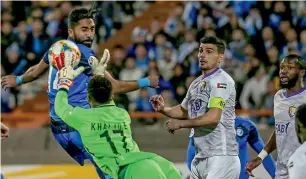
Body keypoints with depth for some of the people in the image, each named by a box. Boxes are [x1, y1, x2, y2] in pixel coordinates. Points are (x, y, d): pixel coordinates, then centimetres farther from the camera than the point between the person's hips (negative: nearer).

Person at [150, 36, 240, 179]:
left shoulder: (221, 81, -11)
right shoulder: (197, 83, 16)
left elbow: (213, 117, -22)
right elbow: (184, 110, 32)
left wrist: (180, 124, -11)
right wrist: (163, 109, 11)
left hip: (221, 156, -9)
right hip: (201, 157, 9)